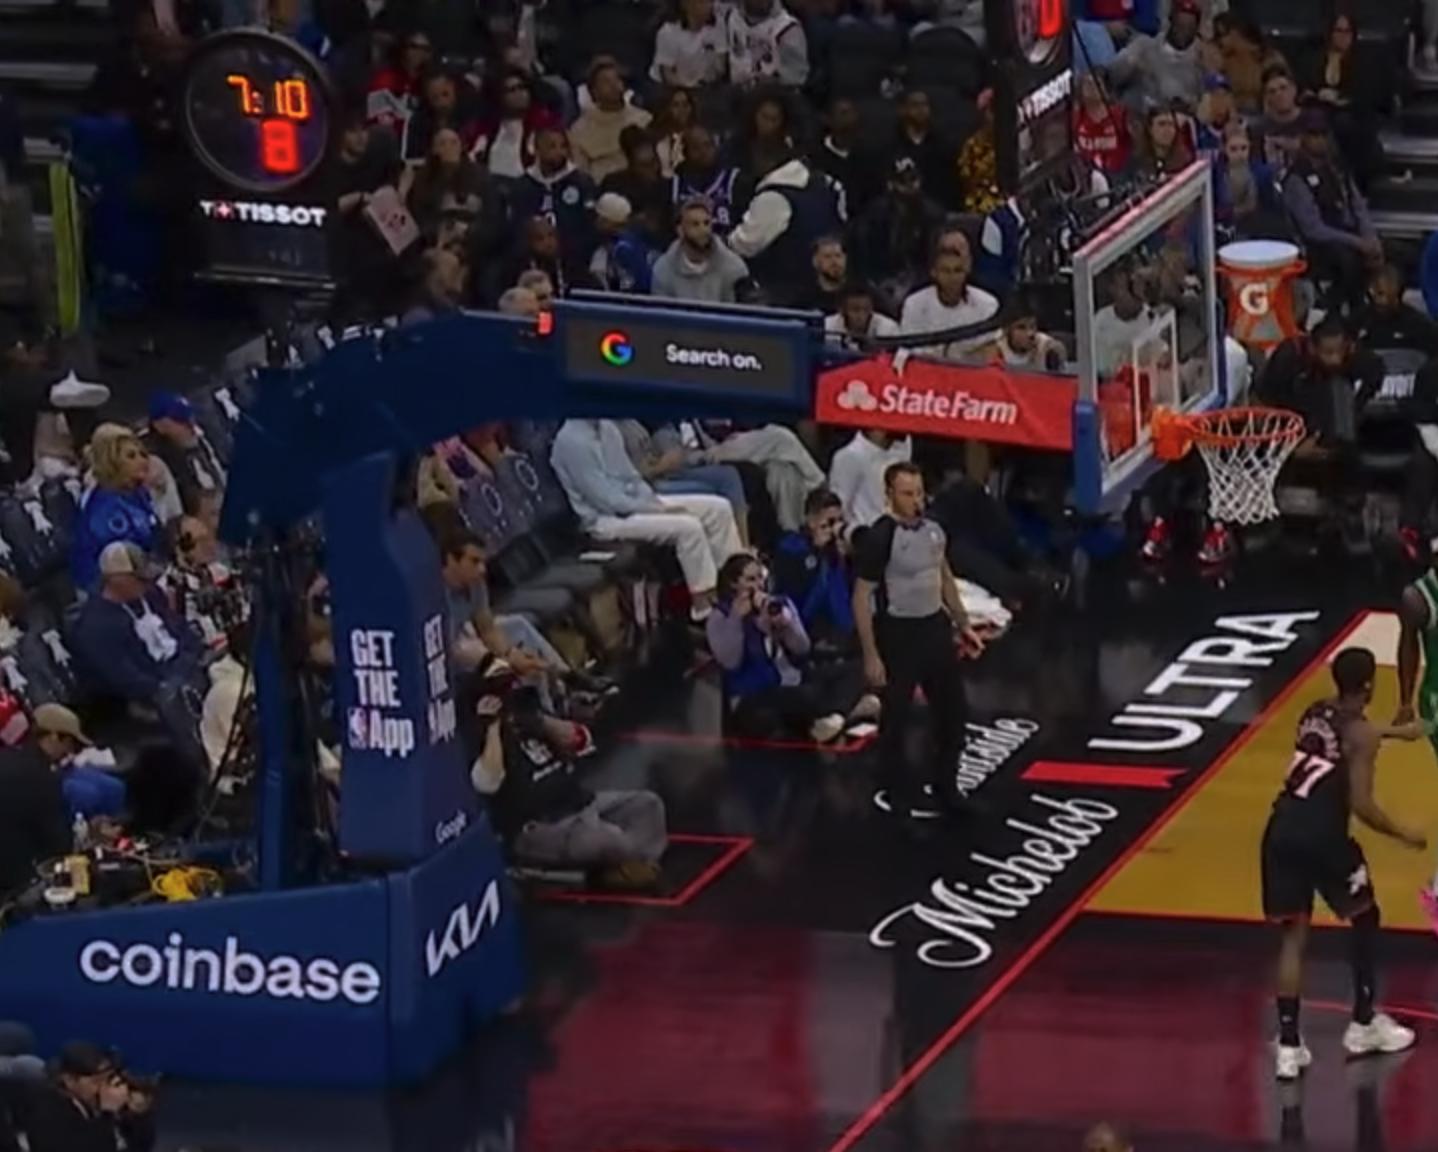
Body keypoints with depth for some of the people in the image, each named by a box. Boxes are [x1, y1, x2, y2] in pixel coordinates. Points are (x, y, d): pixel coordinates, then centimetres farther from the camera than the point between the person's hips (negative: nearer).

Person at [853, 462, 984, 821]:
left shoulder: (933, 529, 2)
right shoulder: (878, 538, -18)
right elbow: (861, 599, -16)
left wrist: (962, 624, 16)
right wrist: (871, 656, -17)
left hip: (935, 627, 7)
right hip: (897, 633, -7)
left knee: (953, 709, 14)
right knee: (896, 718, 5)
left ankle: (945, 786, 31)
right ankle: (901, 795, 18)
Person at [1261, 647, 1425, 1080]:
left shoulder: (1314, 712, 17)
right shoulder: (1362, 733, -5)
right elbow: (1361, 804, -11)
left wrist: (1395, 732, 56)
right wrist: (1403, 835, 4)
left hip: (1283, 829, 6)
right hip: (1322, 834, -6)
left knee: (1294, 934, 11)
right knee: (1364, 919, 19)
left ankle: (1288, 1044, 1)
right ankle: (1364, 1024, 24)